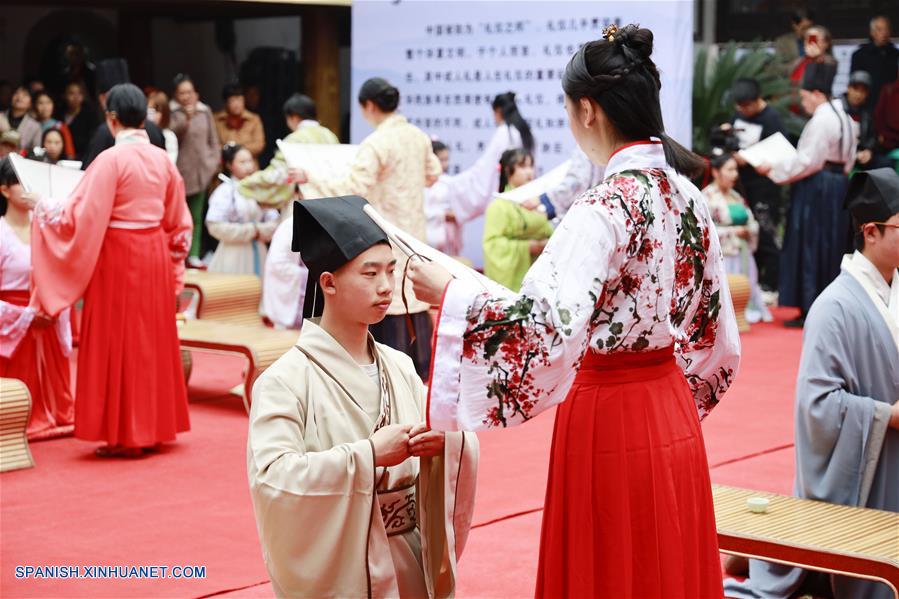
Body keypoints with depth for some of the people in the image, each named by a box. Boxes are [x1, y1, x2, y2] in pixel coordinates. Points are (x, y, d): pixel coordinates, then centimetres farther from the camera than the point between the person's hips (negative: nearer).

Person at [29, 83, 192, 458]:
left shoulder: (111, 159, -15)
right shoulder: (163, 159, 4)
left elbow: (82, 217, -16)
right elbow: (178, 222, 12)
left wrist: (46, 210, 1)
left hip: (118, 256, -6)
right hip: (154, 254, 6)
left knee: (119, 341, 1)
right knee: (151, 339, 13)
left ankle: (125, 436, 5)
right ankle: (153, 428, 20)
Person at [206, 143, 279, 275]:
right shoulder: (225, 191, -7)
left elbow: (273, 222, 9)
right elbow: (216, 226, -15)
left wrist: (259, 230, -11)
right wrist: (249, 231, -9)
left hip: (258, 253, 5)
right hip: (233, 255, -5)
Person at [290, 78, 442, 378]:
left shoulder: (375, 144, -18)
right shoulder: (418, 136, 5)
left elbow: (354, 188, -24)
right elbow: (433, 173, 19)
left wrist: (310, 177, -18)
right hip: (413, 228, 8)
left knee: (386, 305, -1)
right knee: (413, 296, 16)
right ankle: (419, 363, 25)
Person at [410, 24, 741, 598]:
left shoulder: (606, 207, -20)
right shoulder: (687, 196, 4)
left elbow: (549, 323, -32)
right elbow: (714, 334, 11)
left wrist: (450, 294, -22)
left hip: (608, 422, -8)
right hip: (674, 420, 8)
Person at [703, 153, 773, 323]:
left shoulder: (736, 196, 18)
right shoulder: (707, 197, -7)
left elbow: (753, 224, 20)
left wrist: (747, 230, -5)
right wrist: (733, 232, -13)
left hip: (743, 256, 8)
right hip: (721, 256, -7)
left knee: (746, 288, 2)